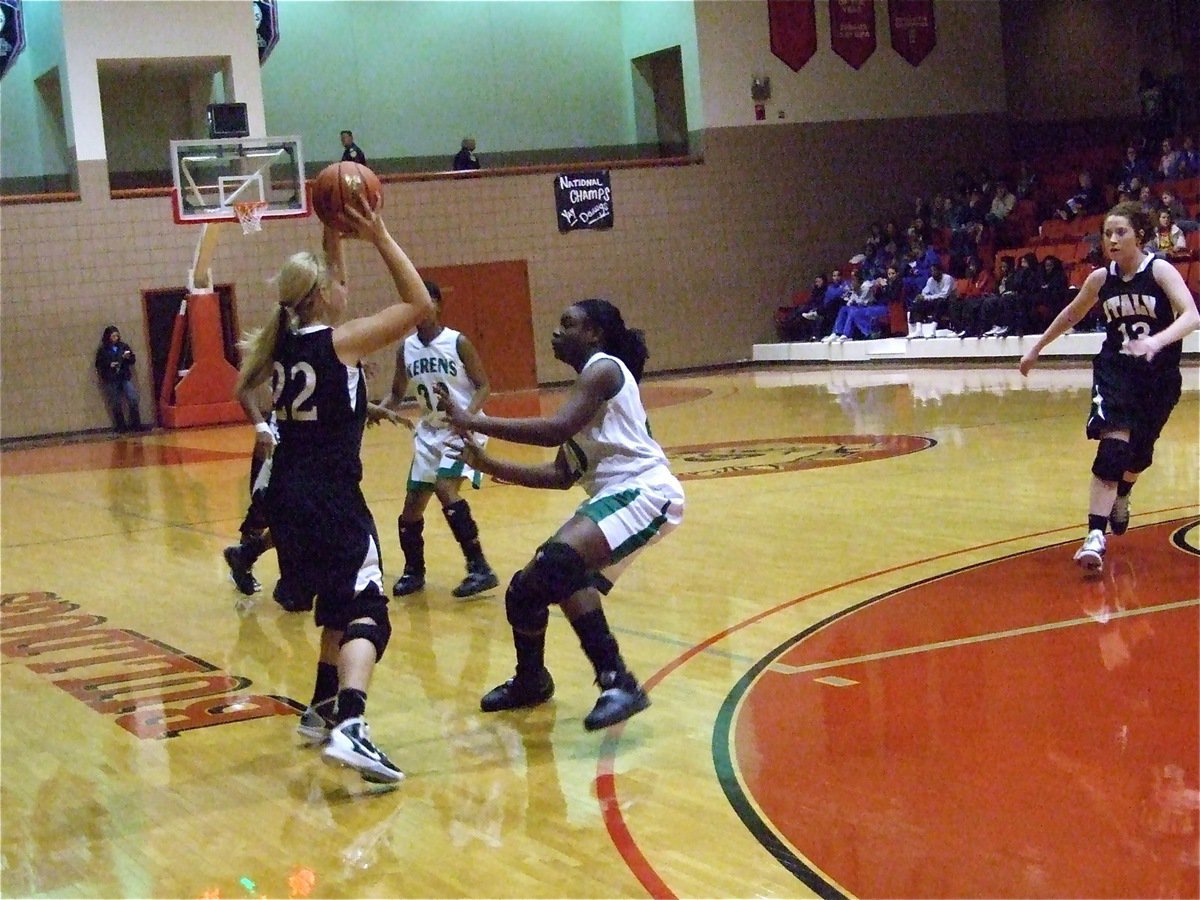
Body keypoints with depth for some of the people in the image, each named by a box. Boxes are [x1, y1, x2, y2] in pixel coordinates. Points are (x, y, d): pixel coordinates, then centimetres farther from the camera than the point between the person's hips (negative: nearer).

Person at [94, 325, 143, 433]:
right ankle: (120, 427, 12)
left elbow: (133, 360, 10)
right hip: (111, 380, -1)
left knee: (133, 400, -9)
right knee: (116, 405, 3)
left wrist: (128, 357, -11)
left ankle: (135, 425, 1)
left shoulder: (123, 346, 6)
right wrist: (109, 365, -14)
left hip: (125, 377, 1)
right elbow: (99, 365, 1)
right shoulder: (102, 350, 0)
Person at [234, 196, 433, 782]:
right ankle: (349, 728, -34)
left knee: (338, 604, 26)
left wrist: (333, 235, 23)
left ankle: (324, 710, 35)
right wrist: (379, 237, -6)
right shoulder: (339, 342, -10)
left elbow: (323, 289, 29)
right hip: (332, 499, -8)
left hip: (288, 500, 8)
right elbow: (419, 303, -8)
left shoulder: (280, 342, 9)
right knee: (366, 616, -14)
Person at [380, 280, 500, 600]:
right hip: (429, 431, 6)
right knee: (413, 502, 7)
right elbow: (397, 393, 13)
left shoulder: (458, 343, -12)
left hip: (462, 428, -6)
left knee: (444, 488, -25)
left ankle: (480, 567, -21)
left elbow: (483, 386, -10)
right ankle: (413, 571, 29)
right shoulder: (406, 348, 3)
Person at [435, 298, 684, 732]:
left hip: (644, 490, -10)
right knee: (531, 584, 13)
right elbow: (562, 475, 17)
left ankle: (618, 683, -28)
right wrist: (489, 465, 11)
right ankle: (530, 681, 38)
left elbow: (556, 429, -25)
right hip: (614, 496, 10)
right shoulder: (590, 383, 21)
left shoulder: (604, 368, -8)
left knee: (559, 563, -31)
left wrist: (472, 421, -23)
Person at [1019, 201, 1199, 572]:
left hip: (1159, 374, -1)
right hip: (1115, 370, 1)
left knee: (1140, 451, 14)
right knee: (1114, 444, -20)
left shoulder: (1160, 270, -16)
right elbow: (1071, 315, 15)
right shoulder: (1101, 279, -4)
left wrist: (1156, 341, -48)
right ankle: (1095, 535, -26)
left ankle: (1121, 494, 50)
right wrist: (1036, 349, 21)